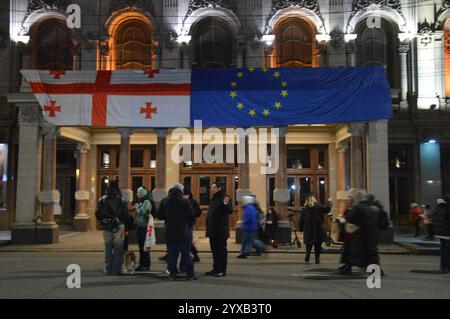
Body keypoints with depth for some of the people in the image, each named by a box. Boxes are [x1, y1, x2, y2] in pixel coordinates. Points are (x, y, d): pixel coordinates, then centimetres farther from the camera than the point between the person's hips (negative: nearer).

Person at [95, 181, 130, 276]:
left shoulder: (102, 200, 1)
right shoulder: (122, 200, -8)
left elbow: (97, 214, 5)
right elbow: (126, 215, -7)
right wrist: (125, 223, 9)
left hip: (106, 228, 3)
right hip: (119, 227, -3)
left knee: (108, 249, 13)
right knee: (118, 249, 5)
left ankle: (108, 270, 15)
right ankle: (115, 270, 5)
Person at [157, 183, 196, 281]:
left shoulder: (164, 201, 2)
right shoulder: (184, 201, -8)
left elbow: (159, 216, 5)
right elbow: (191, 216, -7)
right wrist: (190, 225, 12)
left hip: (170, 232, 2)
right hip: (183, 232, -2)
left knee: (171, 254, 8)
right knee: (186, 254, 6)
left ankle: (173, 274, 7)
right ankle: (190, 274, 9)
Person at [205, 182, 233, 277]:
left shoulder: (224, 198, -11)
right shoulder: (213, 199, 16)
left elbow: (230, 211, -21)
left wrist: (226, 204, -41)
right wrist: (208, 228, 17)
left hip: (221, 230, -9)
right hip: (212, 230, 9)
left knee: (221, 250, -3)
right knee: (214, 250, 14)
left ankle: (222, 270, 2)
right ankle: (215, 269, 22)